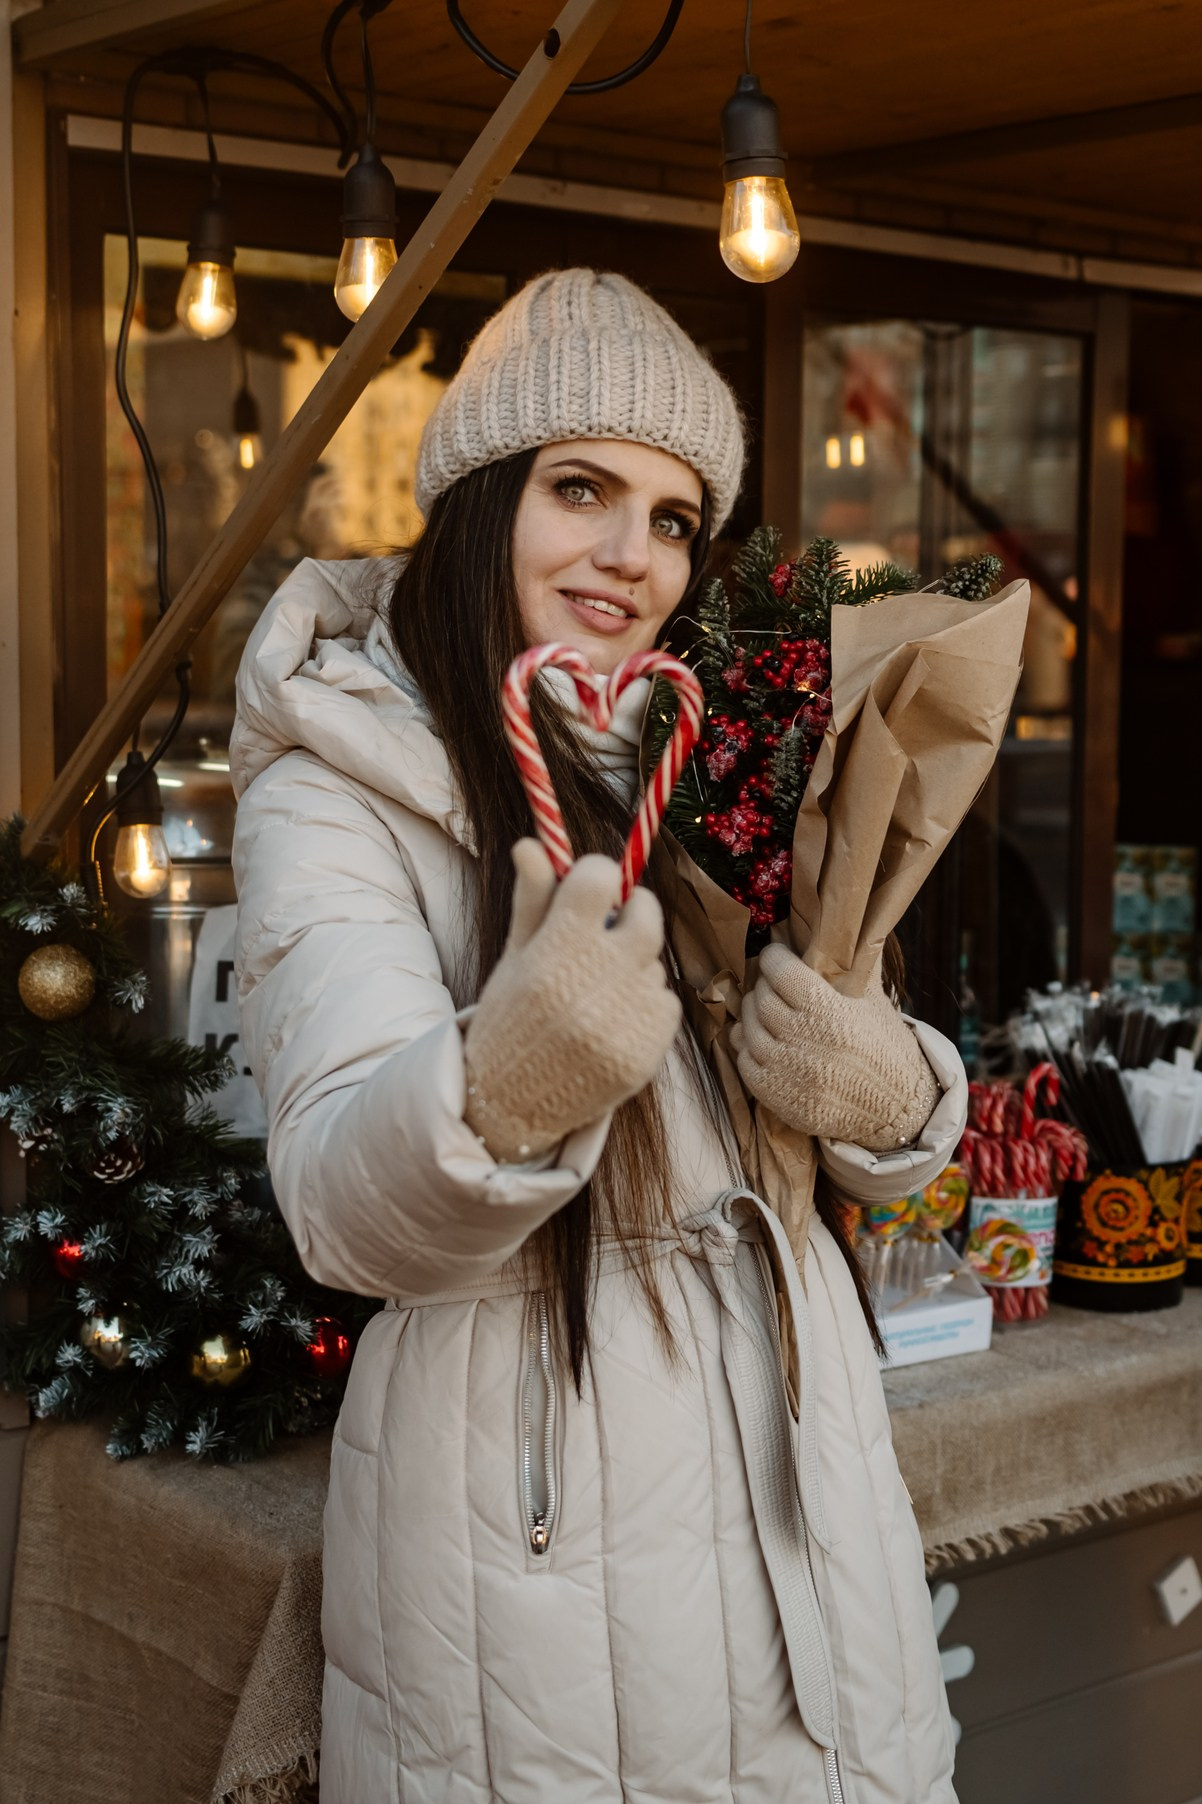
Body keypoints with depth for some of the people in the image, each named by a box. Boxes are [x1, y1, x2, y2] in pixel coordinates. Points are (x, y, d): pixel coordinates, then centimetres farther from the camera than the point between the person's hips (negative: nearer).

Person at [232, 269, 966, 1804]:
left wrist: (890, 1098, -11)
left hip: (793, 1448, 6)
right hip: (532, 1508, -5)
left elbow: (870, 1086, 13)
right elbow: (347, 1215, -22)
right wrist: (505, 1087, -43)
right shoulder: (334, 782, -10)